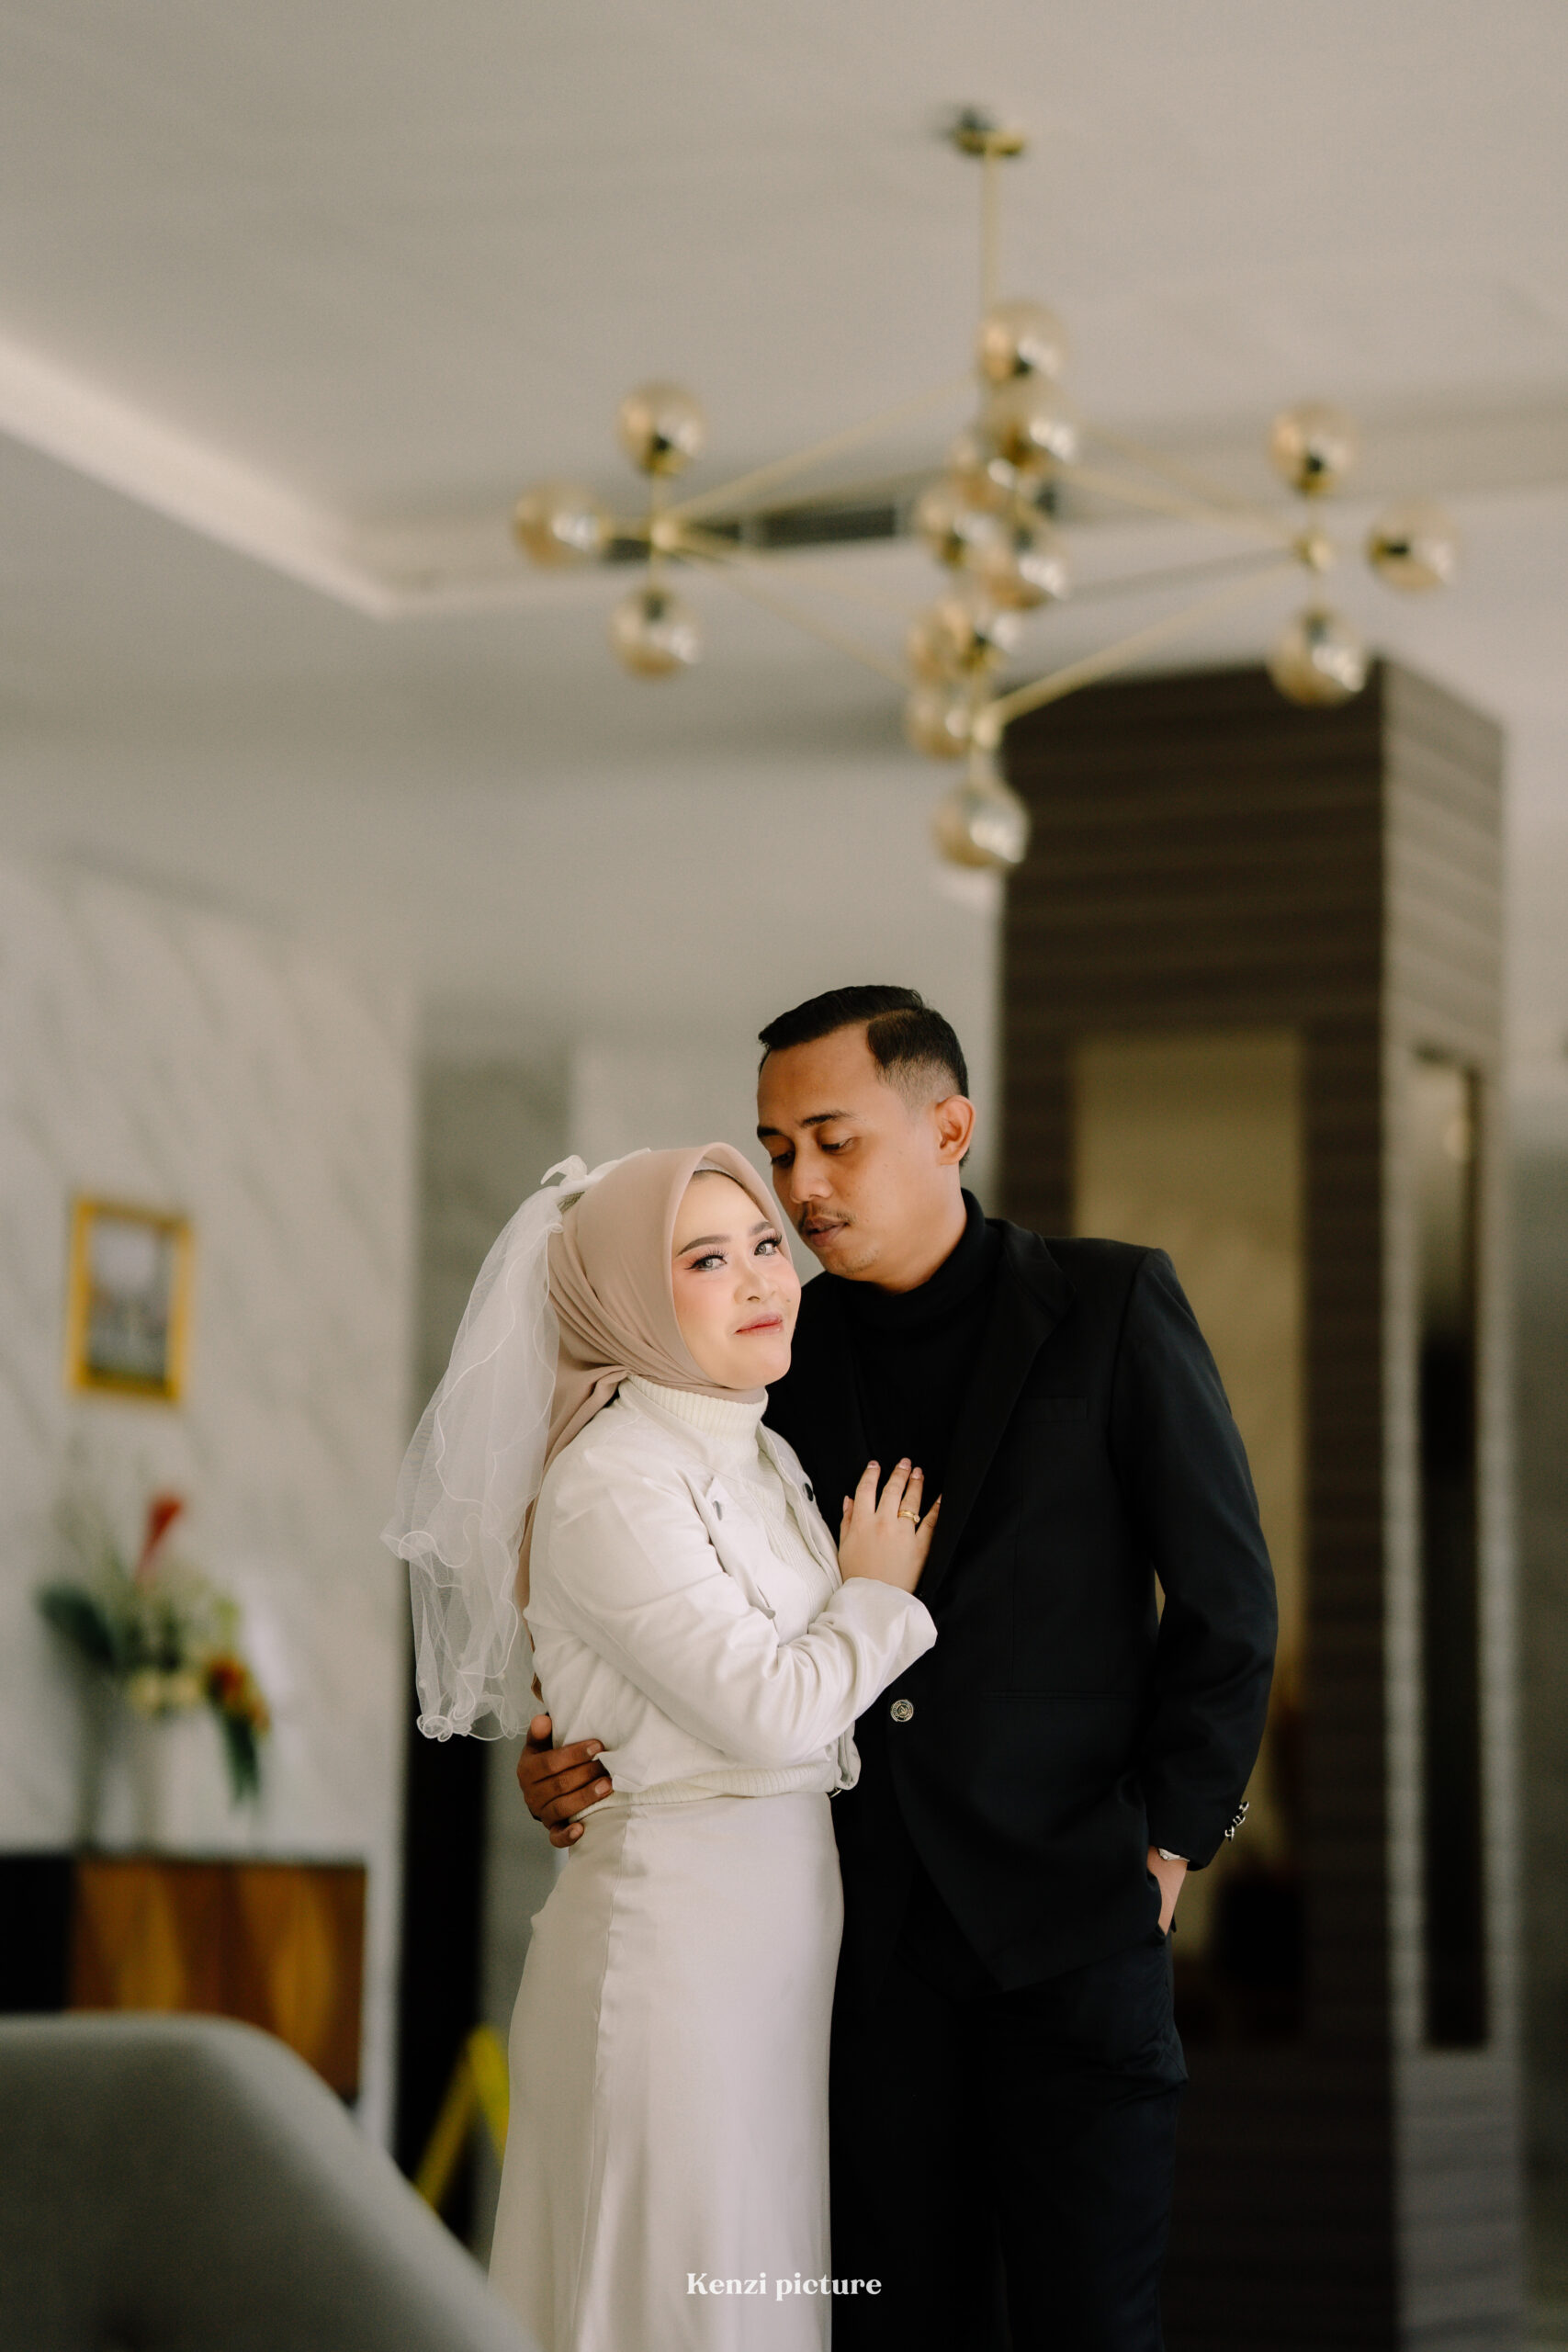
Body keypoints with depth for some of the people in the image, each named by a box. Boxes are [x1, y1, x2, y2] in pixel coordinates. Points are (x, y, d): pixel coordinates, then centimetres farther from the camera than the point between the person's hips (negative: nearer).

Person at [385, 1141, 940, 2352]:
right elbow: (767, 1709, -18)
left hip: (785, 1914, 9)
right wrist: (879, 1595, -5)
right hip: (676, 1920, -9)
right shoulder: (611, 1488, -16)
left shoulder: (763, 1456, 11)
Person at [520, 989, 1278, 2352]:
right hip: (869, 1930, 3)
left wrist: (1169, 1843, -2)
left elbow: (1226, 1597, 2)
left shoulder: (1112, 1306, 0)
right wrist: (581, 1756, -6)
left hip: (1069, 1914, -3)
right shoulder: (779, 1350, 8)